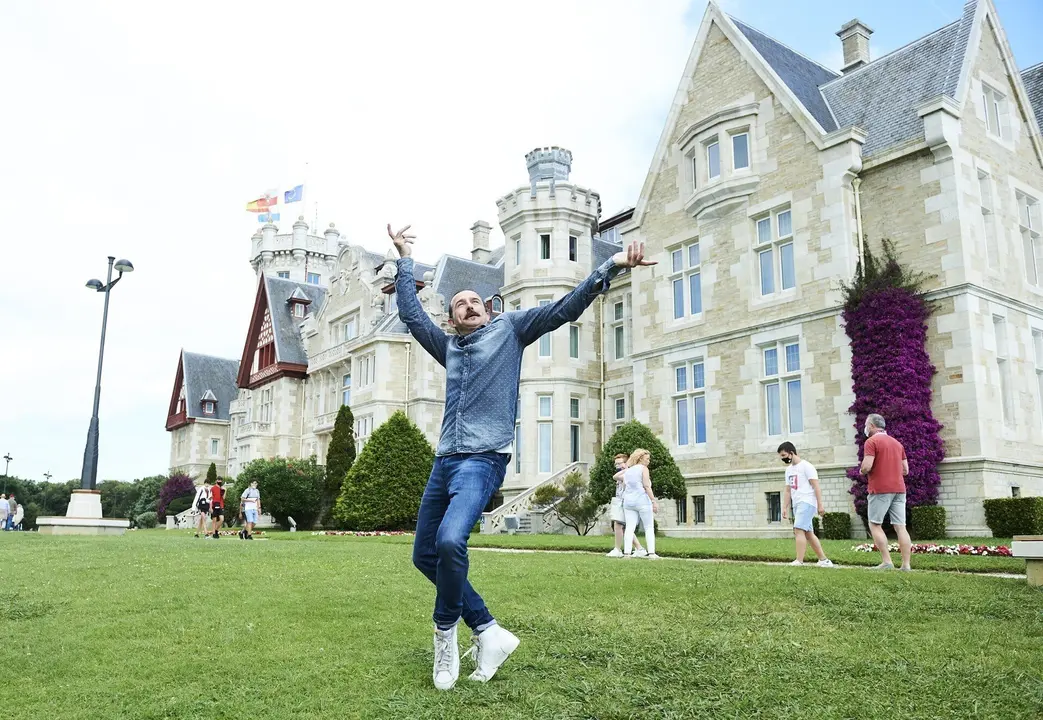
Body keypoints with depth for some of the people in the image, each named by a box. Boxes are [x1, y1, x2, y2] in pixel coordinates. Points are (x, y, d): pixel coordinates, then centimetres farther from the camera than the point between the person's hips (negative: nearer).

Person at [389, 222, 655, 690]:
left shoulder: (509, 328, 9)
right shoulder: (449, 346, 21)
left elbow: (564, 309, 1)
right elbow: (411, 314, 26)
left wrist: (610, 267, -7)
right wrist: (405, 259, 30)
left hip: (483, 459, -7)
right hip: (444, 460, 7)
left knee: (450, 540, -28)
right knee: (425, 555, 7)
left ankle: (446, 633, -3)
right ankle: (489, 632, 17)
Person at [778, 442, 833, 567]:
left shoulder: (806, 466, -8)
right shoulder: (789, 469, 18)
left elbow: (816, 486, -12)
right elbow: (787, 490, 19)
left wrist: (820, 505, -18)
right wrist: (785, 508, 14)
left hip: (807, 502, -9)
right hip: (797, 504, 9)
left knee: (799, 530, -18)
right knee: (808, 533, 10)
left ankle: (799, 561, -21)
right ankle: (824, 560, 17)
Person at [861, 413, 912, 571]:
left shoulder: (871, 441, -7)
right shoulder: (897, 443, 17)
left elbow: (867, 466, -17)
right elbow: (905, 470, 17)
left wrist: (862, 471, 4)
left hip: (880, 489, -6)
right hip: (899, 489, 7)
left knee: (875, 524, 1)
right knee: (900, 526, 3)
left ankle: (887, 561, -6)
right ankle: (906, 565, 0)